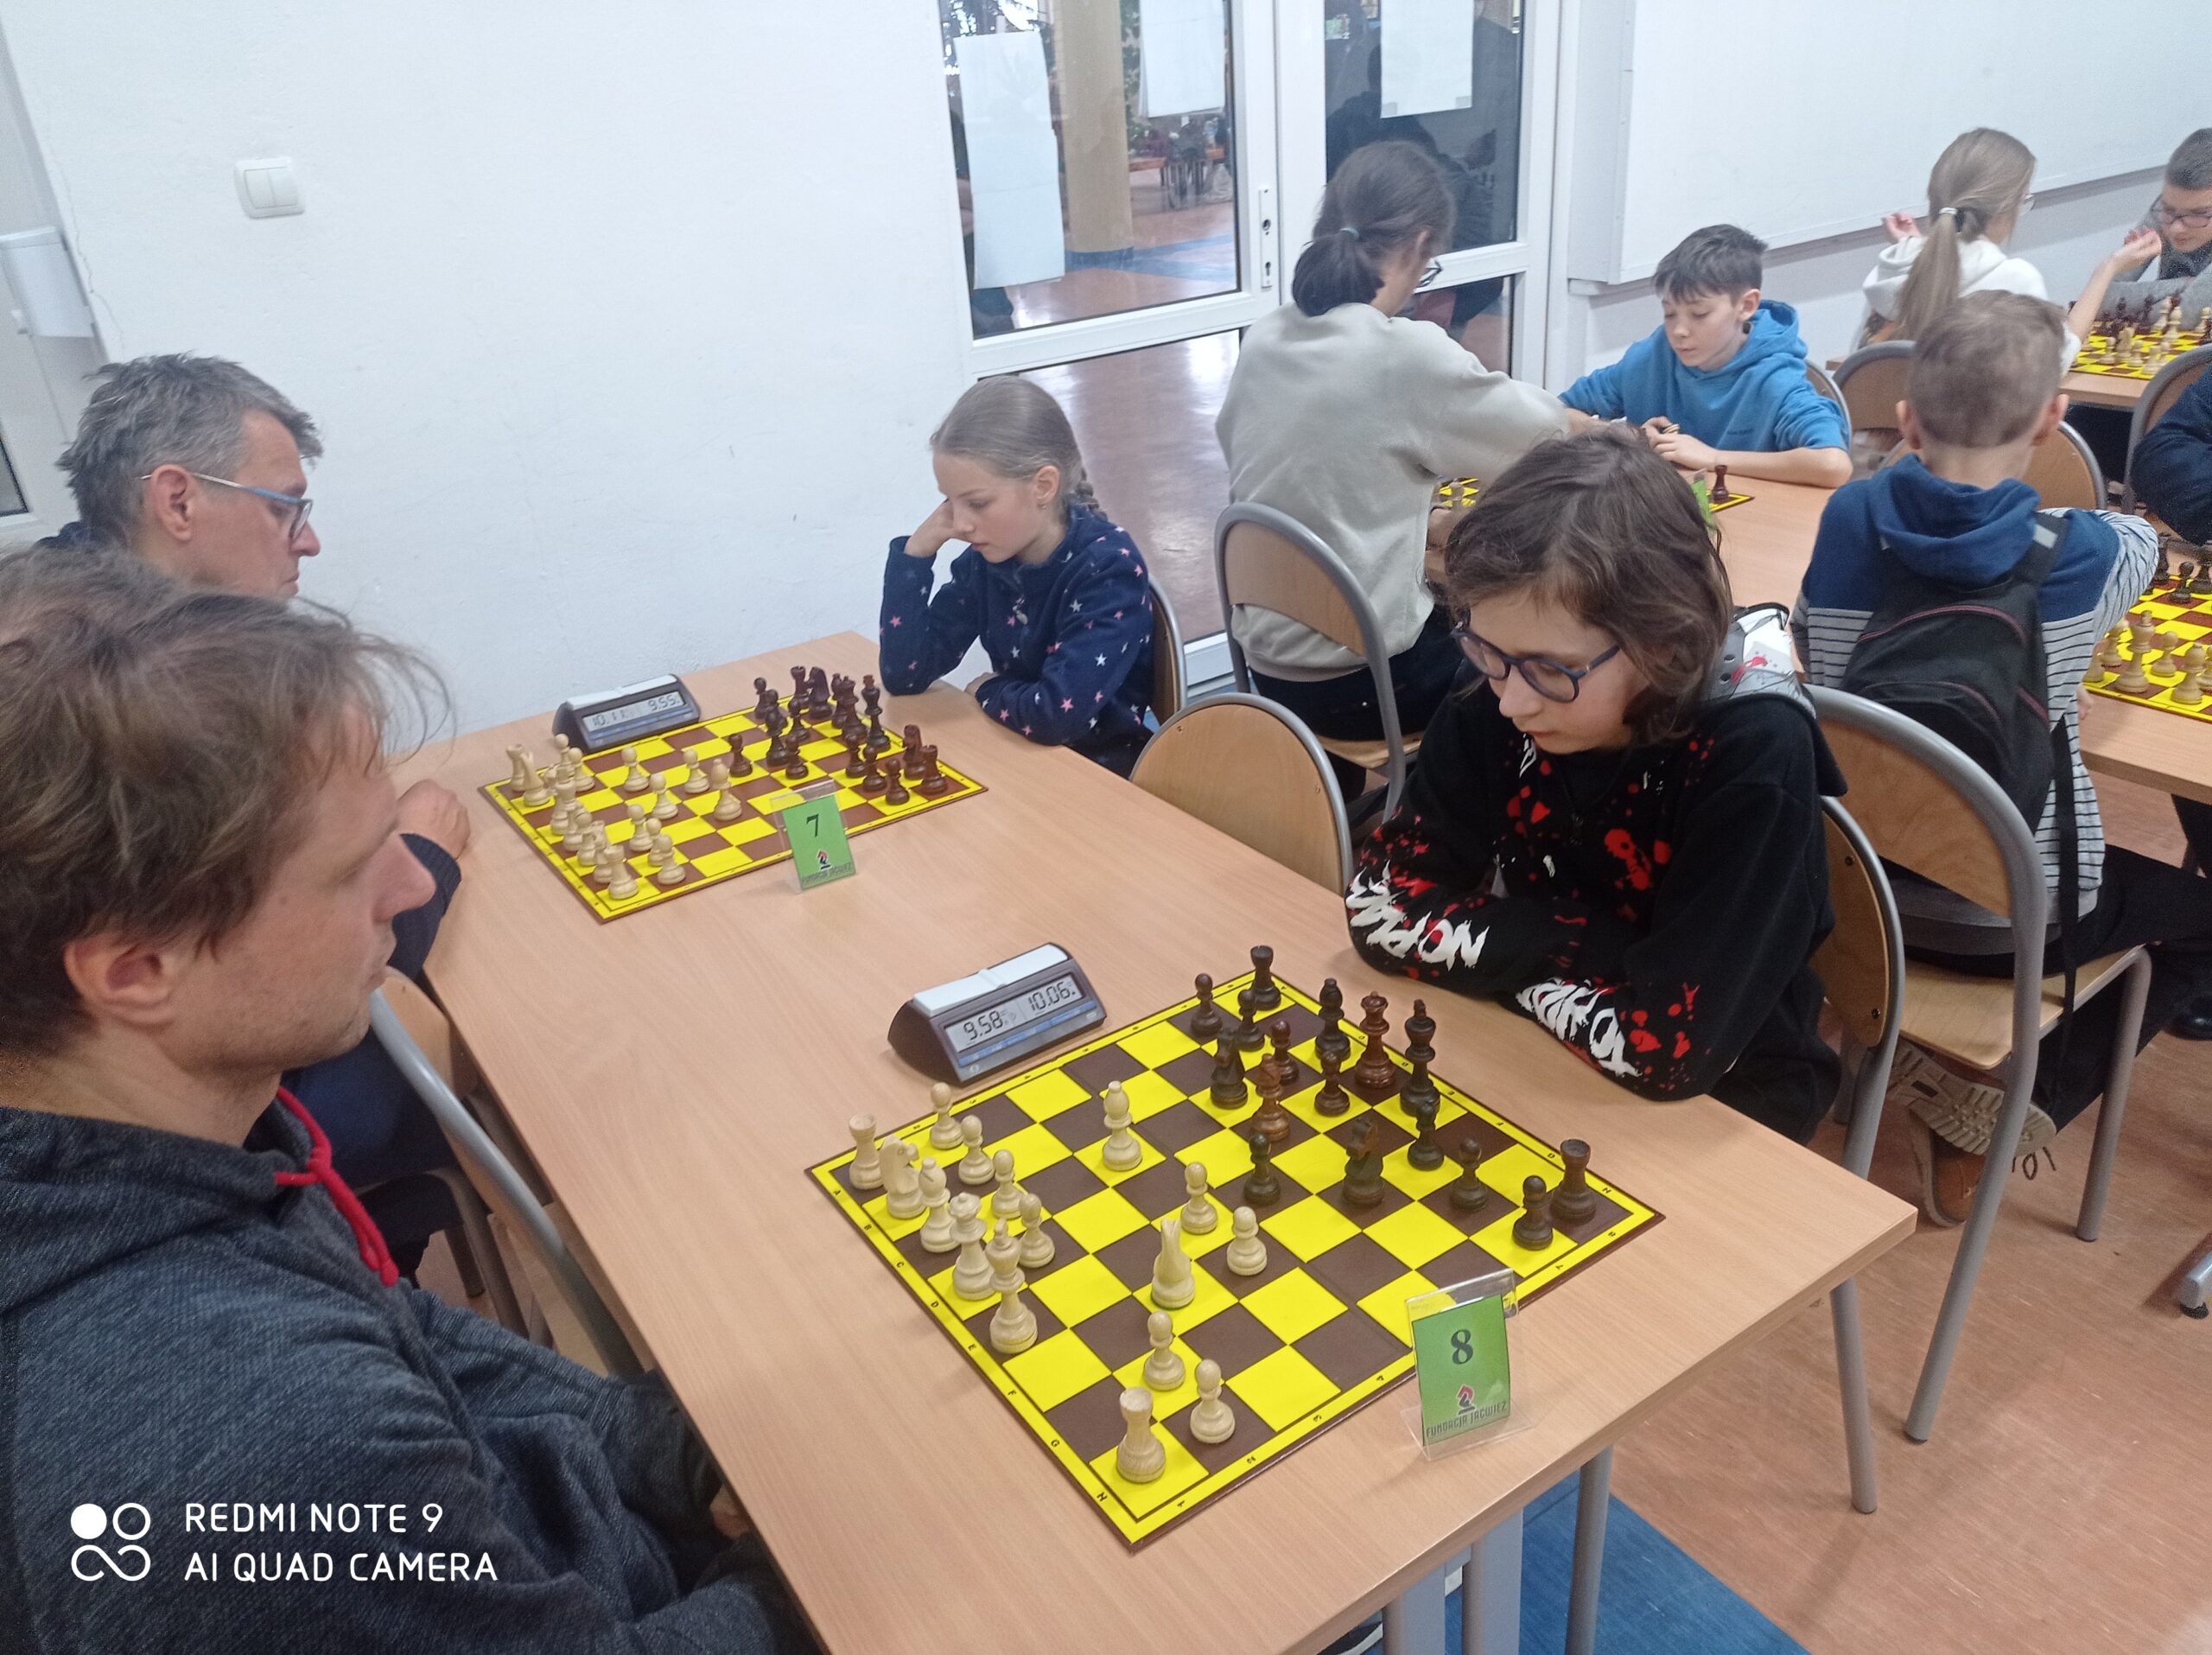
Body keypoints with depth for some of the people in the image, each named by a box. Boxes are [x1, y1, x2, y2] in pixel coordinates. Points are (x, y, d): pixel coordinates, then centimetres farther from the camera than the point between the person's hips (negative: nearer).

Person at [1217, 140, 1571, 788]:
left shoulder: (1263, 340, -1)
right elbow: (1541, 429, -3)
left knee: (1465, 616, 30)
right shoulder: (1407, 353, -19)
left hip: (1269, 660, 7)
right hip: (1359, 677, -6)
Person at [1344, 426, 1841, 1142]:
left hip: (1715, 1113, -3)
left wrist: (1506, 955, -15)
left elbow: (1668, 1047, -26)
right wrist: (1592, 945, -19)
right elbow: (1382, 905, -13)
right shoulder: (1493, 703, -12)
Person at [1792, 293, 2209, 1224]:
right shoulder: (2082, 557, -16)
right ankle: (2010, 1120, 12)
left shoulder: (1849, 521, -12)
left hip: (1853, 888, 5)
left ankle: (1889, 1043, 24)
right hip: (2010, 918, -5)